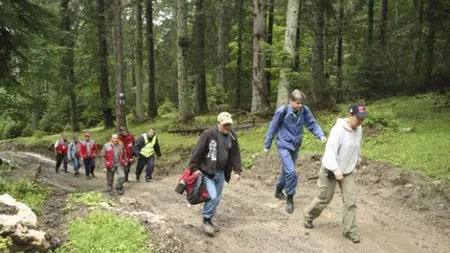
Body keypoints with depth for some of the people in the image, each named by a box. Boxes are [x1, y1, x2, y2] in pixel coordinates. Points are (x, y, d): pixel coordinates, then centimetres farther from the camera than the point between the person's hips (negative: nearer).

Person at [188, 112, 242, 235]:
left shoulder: (232, 136, 2)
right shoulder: (208, 134, -17)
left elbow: (235, 155, 8)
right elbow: (197, 152, -14)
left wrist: (237, 171, 2)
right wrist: (194, 168, -15)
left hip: (221, 173, 6)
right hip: (207, 172, -6)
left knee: (217, 198, 11)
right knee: (212, 196, -15)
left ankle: (209, 220, 27)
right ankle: (206, 220, 4)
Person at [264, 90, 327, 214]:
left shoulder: (304, 110, -11)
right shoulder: (282, 111, -20)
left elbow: (312, 124, -6)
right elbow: (273, 128, -10)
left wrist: (321, 135, -25)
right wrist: (267, 145, -1)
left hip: (296, 146, 5)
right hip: (284, 146, -5)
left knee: (287, 170, 20)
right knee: (291, 172, -16)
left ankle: (278, 191, 44)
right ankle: (290, 199, 2)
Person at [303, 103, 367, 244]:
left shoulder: (359, 129, -3)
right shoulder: (338, 129, -25)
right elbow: (330, 150, -30)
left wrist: (358, 160, 27)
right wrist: (336, 169, -38)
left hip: (348, 171, 6)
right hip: (331, 170, -6)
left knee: (351, 201, 0)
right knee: (324, 199, 8)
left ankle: (349, 230, 13)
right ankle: (308, 216, 34)